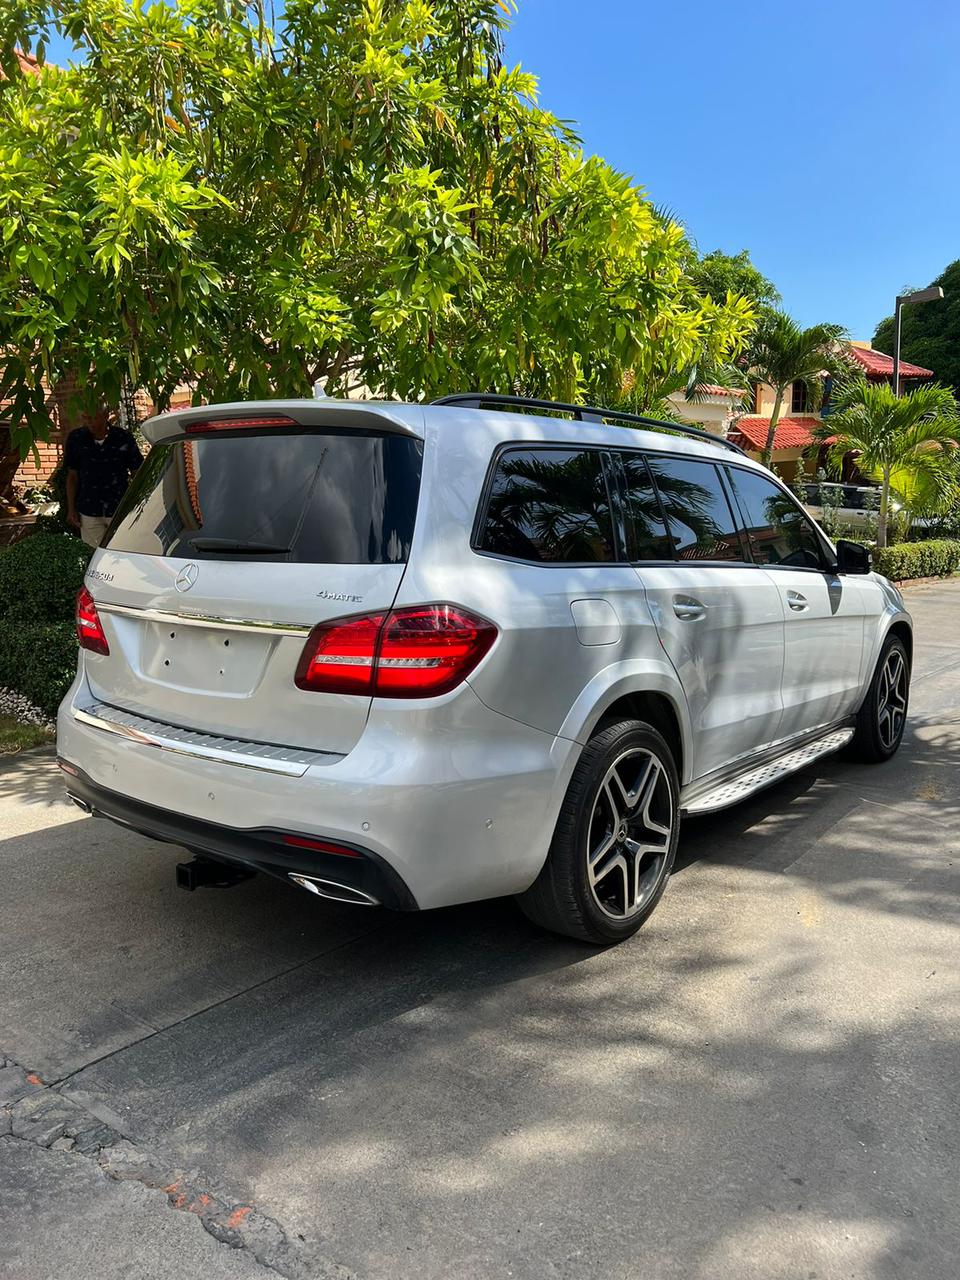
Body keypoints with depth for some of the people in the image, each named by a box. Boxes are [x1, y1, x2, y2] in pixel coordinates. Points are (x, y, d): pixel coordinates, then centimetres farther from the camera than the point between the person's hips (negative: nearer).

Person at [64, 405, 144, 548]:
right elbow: (72, 475, 7)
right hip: (89, 512, 1)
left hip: (120, 509, -1)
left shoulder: (123, 438, -4)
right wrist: (71, 509, 4)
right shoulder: (76, 439, 0)